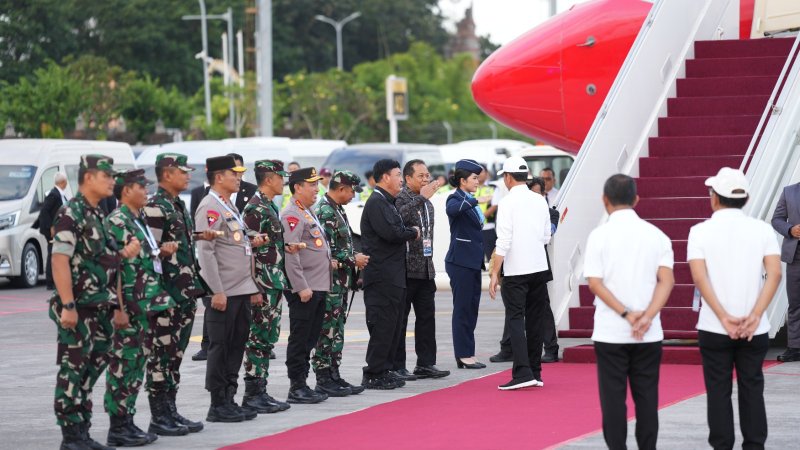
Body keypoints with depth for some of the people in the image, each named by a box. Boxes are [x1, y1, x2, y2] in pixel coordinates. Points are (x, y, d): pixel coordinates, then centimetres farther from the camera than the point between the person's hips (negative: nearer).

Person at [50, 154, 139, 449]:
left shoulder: (98, 215, 15)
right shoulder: (71, 214, -12)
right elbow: (60, 261, -18)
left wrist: (124, 254, 2)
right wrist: (67, 306, -23)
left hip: (99, 309, 9)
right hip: (78, 309, -9)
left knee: (91, 371, 12)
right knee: (72, 372, -4)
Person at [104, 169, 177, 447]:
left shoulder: (140, 222, 15)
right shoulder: (116, 222, -12)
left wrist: (160, 251, 4)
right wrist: (118, 308, -21)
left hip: (147, 307, 9)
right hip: (129, 309, -9)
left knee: (137, 364, 11)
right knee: (123, 365, -4)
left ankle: (127, 422, 17)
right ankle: (118, 428, 0)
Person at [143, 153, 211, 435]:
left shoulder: (180, 206, 16)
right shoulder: (155, 208, -13)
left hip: (186, 294, 9)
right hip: (167, 295, -9)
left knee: (175, 355, 12)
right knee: (161, 356, -3)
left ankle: (171, 411, 18)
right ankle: (159, 418, 1)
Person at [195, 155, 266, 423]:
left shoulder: (230, 207, 18)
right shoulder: (210, 207, -12)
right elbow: (205, 251, -18)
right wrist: (217, 291, -21)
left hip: (241, 290, 9)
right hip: (224, 293, -9)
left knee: (237, 346, 11)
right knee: (220, 348, -3)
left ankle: (229, 401, 17)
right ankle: (218, 406, 2)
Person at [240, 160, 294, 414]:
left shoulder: (270, 207, 16)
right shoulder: (255, 209, -14)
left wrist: (285, 247, 8)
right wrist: (255, 288, -20)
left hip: (275, 285, 10)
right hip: (263, 286, -10)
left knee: (268, 339, 12)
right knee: (259, 339, -6)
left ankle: (260, 391, 17)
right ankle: (252, 395, -2)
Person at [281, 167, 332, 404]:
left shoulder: (308, 212, 18)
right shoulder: (292, 215, -14)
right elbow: (290, 254, -20)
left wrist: (328, 260, 16)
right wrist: (301, 287, -22)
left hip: (319, 287, 10)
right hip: (304, 289, -10)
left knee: (310, 339, 12)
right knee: (299, 339, -5)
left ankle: (302, 384, 18)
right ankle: (297, 388, -1)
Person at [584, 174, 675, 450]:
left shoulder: (600, 235, -4)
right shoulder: (655, 235, 3)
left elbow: (595, 282, -11)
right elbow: (667, 280, -5)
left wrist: (627, 314, -11)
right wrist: (647, 316, -12)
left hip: (610, 333, -2)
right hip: (649, 334, 2)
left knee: (613, 397, 3)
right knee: (646, 397, 8)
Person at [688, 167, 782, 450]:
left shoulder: (701, 231, -2)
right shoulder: (762, 230, 1)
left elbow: (699, 277, -12)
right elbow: (774, 273, -9)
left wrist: (724, 318, -14)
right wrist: (755, 316, -14)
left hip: (713, 329, -1)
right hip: (755, 330, 1)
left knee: (719, 392, 5)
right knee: (752, 390, 9)